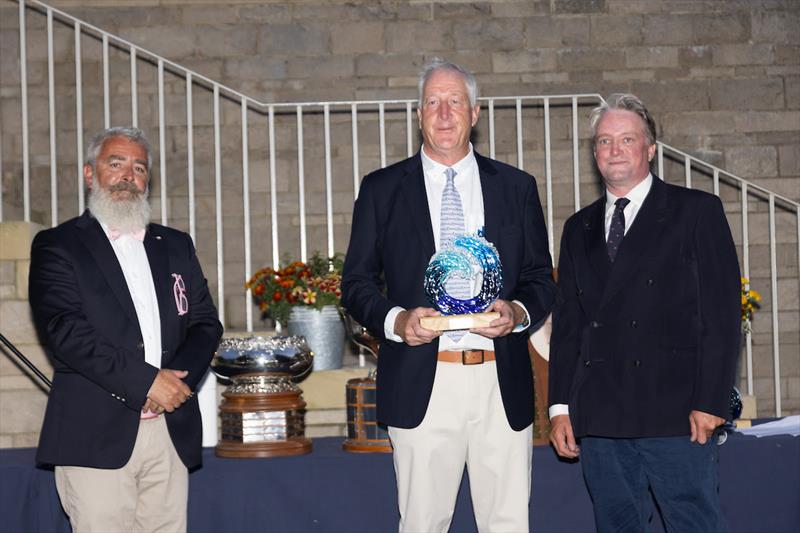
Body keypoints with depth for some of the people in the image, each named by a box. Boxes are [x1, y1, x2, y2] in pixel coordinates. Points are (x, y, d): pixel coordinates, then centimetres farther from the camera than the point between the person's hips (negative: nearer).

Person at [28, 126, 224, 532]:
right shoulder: (57, 246, 4)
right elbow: (64, 329, -9)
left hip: (172, 433, 5)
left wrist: (179, 379, -6)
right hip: (95, 435, -4)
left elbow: (205, 323, 15)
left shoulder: (176, 246, 20)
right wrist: (146, 381, -14)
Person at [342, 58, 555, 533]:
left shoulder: (516, 187, 11)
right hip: (421, 383, -1)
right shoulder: (381, 189, 8)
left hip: (502, 384, 1)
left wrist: (519, 312, -8)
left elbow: (541, 278, 14)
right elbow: (357, 282, 8)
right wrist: (395, 320, -11)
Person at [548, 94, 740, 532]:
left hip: (675, 414, -4)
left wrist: (710, 400, -10)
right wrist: (561, 406, 8)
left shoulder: (696, 212, 3)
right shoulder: (578, 229, 18)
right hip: (598, 417, 4)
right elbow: (567, 322, 16)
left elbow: (721, 311, -3)